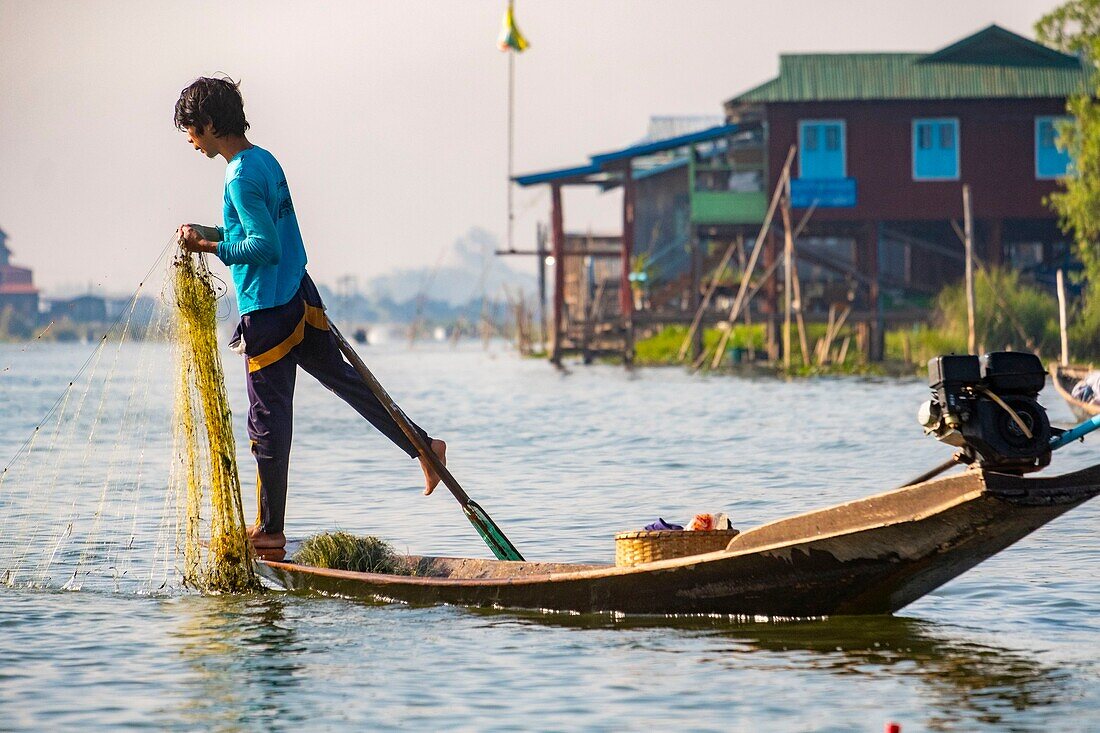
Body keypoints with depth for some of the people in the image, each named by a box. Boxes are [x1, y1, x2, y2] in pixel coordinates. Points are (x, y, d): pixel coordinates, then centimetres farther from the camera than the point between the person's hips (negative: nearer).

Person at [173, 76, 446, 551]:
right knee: (344, 380, 22)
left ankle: (269, 530, 6)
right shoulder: (266, 160, 10)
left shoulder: (241, 178, -18)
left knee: (268, 418, -1)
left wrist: (210, 248, -23)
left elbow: (265, 247, -23)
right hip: (299, 297, 9)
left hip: (268, 311, -9)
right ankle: (423, 446, 25)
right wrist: (210, 233, 15)